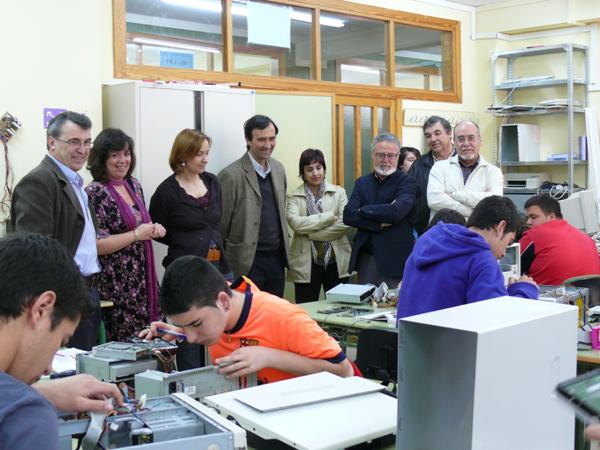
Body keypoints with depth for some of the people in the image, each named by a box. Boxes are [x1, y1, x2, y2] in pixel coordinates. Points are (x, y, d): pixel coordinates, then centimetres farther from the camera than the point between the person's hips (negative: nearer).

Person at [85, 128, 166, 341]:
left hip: (143, 279, 7)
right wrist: (137, 234, -16)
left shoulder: (134, 185, 10)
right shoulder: (95, 193, -13)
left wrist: (154, 229, 2)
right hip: (116, 284, -7)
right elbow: (95, 245, -18)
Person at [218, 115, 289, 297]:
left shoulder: (278, 168, 9)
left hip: (277, 258, 6)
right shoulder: (231, 175, -13)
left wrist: (284, 250, 16)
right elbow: (220, 224, -10)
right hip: (247, 262, -6)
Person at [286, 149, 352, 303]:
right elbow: (295, 222, -14)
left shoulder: (339, 192, 6)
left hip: (336, 261, 1)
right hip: (306, 264, -1)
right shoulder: (294, 197, 4)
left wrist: (311, 233, -11)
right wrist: (330, 217, -13)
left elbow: (345, 224, -7)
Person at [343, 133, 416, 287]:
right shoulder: (362, 182, 11)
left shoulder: (407, 182, -2)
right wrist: (379, 224, -13)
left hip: (394, 259, -4)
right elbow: (348, 216, -1)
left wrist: (363, 210, -7)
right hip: (365, 257, 4)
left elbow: (397, 212, -20)